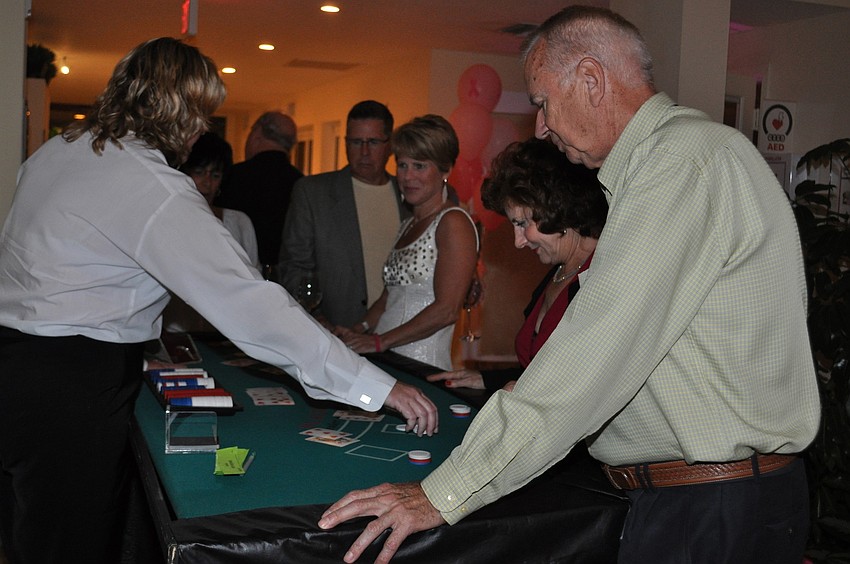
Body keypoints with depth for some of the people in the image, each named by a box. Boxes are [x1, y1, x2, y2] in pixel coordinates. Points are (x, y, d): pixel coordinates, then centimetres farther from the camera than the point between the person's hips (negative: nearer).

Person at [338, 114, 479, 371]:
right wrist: (358, 331, 3)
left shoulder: (453, 223, -8)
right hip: (385, 360, 7)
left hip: (423, 367, -7)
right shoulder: (407, 225, 18)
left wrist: (380, 341, -14)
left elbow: (446, 309, -16)